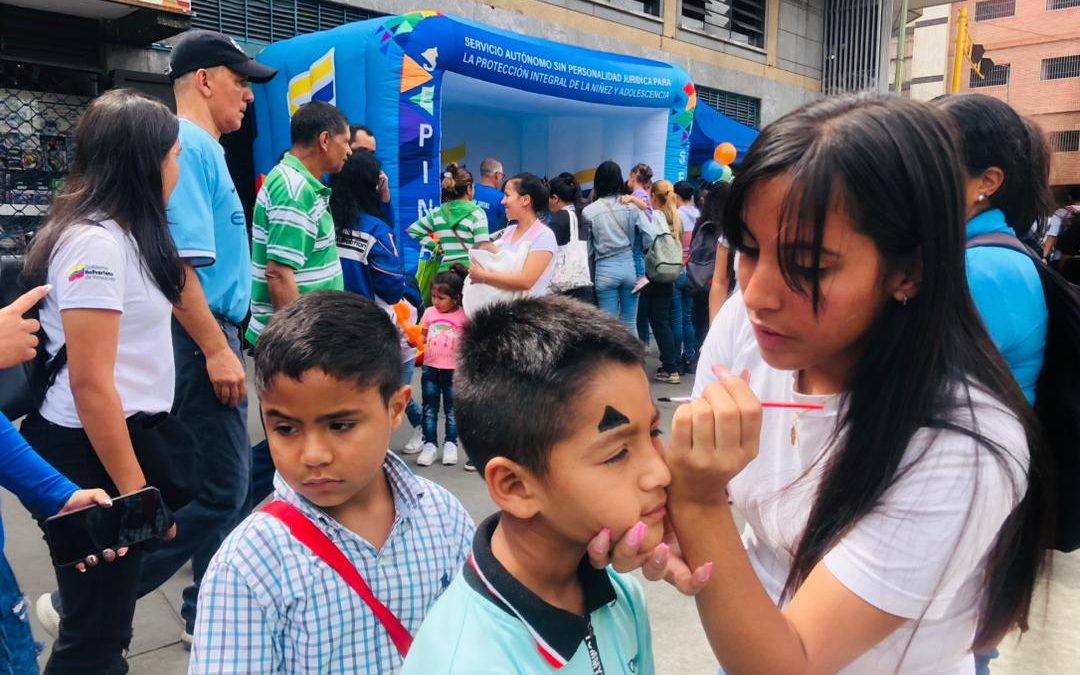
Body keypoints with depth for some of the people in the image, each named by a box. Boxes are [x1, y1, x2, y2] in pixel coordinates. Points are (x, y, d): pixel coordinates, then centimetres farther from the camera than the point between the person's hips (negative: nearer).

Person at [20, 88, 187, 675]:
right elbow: (90, 385, -23)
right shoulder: (95, 243, -20)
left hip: (123, 434, 9)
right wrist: (133, 490, -19)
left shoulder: (120, 233, 11)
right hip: (90, 453, -9)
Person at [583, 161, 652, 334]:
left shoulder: (589, 211, -6)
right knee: (630, 323, 11)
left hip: (605, 269, -2)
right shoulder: (631, 205, -2)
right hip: (629, 265, 2)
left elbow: (587, 247, -3)